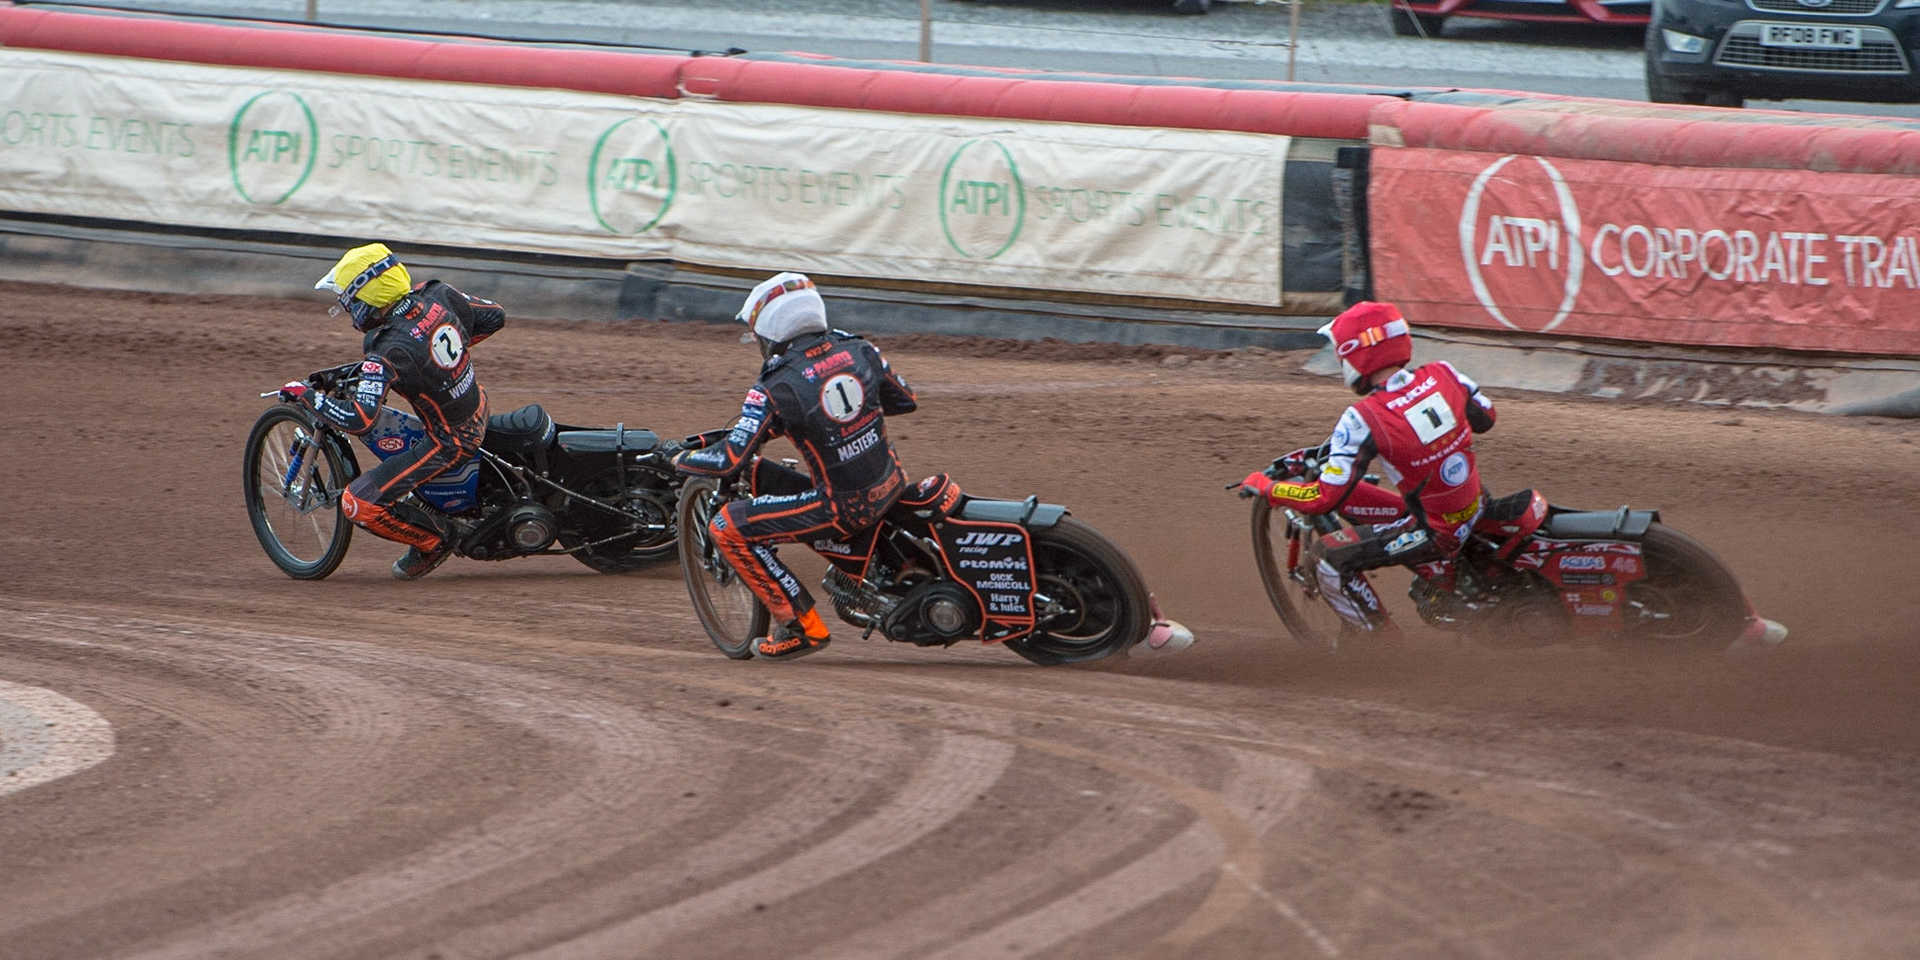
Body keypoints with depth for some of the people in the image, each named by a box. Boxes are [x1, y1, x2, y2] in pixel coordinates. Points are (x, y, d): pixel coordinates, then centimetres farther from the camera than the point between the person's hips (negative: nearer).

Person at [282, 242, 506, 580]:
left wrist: (305, 394, -20)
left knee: (358, 504, -10)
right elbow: (495, 316, 4)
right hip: (479, 410, 8)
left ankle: (436, 538, 8)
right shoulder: (439, 296, -10)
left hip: (451, 443, -8)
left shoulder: (387, 355, -29)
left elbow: (357, 419, -35)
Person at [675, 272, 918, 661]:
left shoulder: (775, 388, -15)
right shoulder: (859, 351, 0)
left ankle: (801, 625, 2)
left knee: (728, 527, 0)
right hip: (892, 485, 7)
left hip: (843, 509, -7)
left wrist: (683, 460, 5)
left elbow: (730, 460, -16)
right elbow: (905, 401, 15)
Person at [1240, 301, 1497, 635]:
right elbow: (1485, 417, 10)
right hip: (1476, 508, 7)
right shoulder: (1444, 376, -9)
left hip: (1434, 530, -7)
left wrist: (1262, 486, -4)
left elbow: (1324, 497, -20)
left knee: (1332, 560, 0)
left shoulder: (1363, 420, -24)